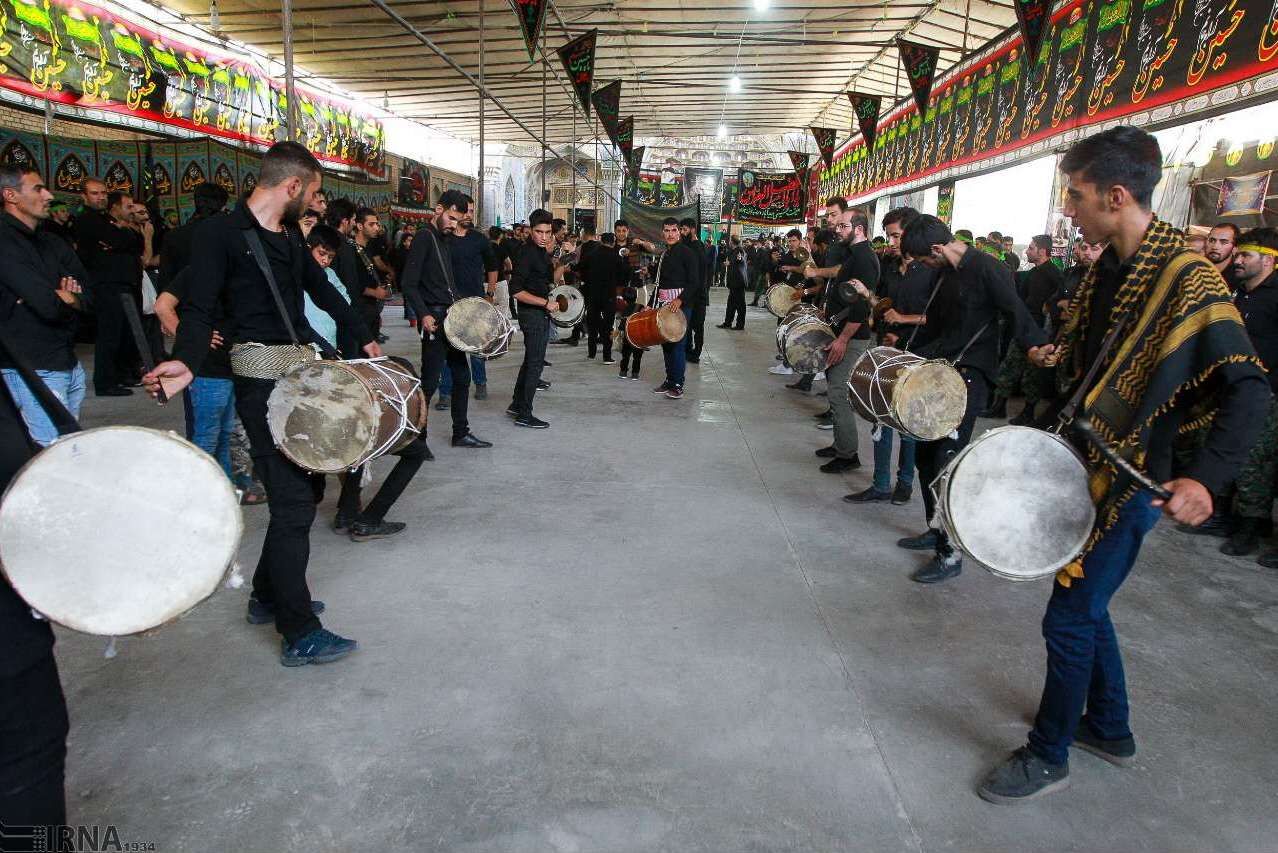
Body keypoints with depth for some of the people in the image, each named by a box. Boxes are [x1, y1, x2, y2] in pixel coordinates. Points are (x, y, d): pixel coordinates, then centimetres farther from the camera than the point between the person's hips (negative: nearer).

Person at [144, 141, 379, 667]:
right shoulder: (220, 233, -10)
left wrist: (364, 337, 27)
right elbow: (199, 308, -16)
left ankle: (269, 596, 31)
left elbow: (322, 289, 25)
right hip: (263, 378, -9)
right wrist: (186, 363, -34)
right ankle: (299, 634, 1)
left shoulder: (289, 235, 15)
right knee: (294, 501, -8)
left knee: (296, 488, 15)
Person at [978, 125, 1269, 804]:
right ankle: (1108, 728, 40)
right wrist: (1061, 358, 5)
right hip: (1087, 466, 9)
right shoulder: (1110, 266, 6)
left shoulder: (1187, 278, -20)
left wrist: (1205, 478, -34)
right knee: (1084, 603, 20)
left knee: (1069, 618, 0)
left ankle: (1048, 756, 19)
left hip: (1130, 481, -9)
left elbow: (1248, 390, -24)